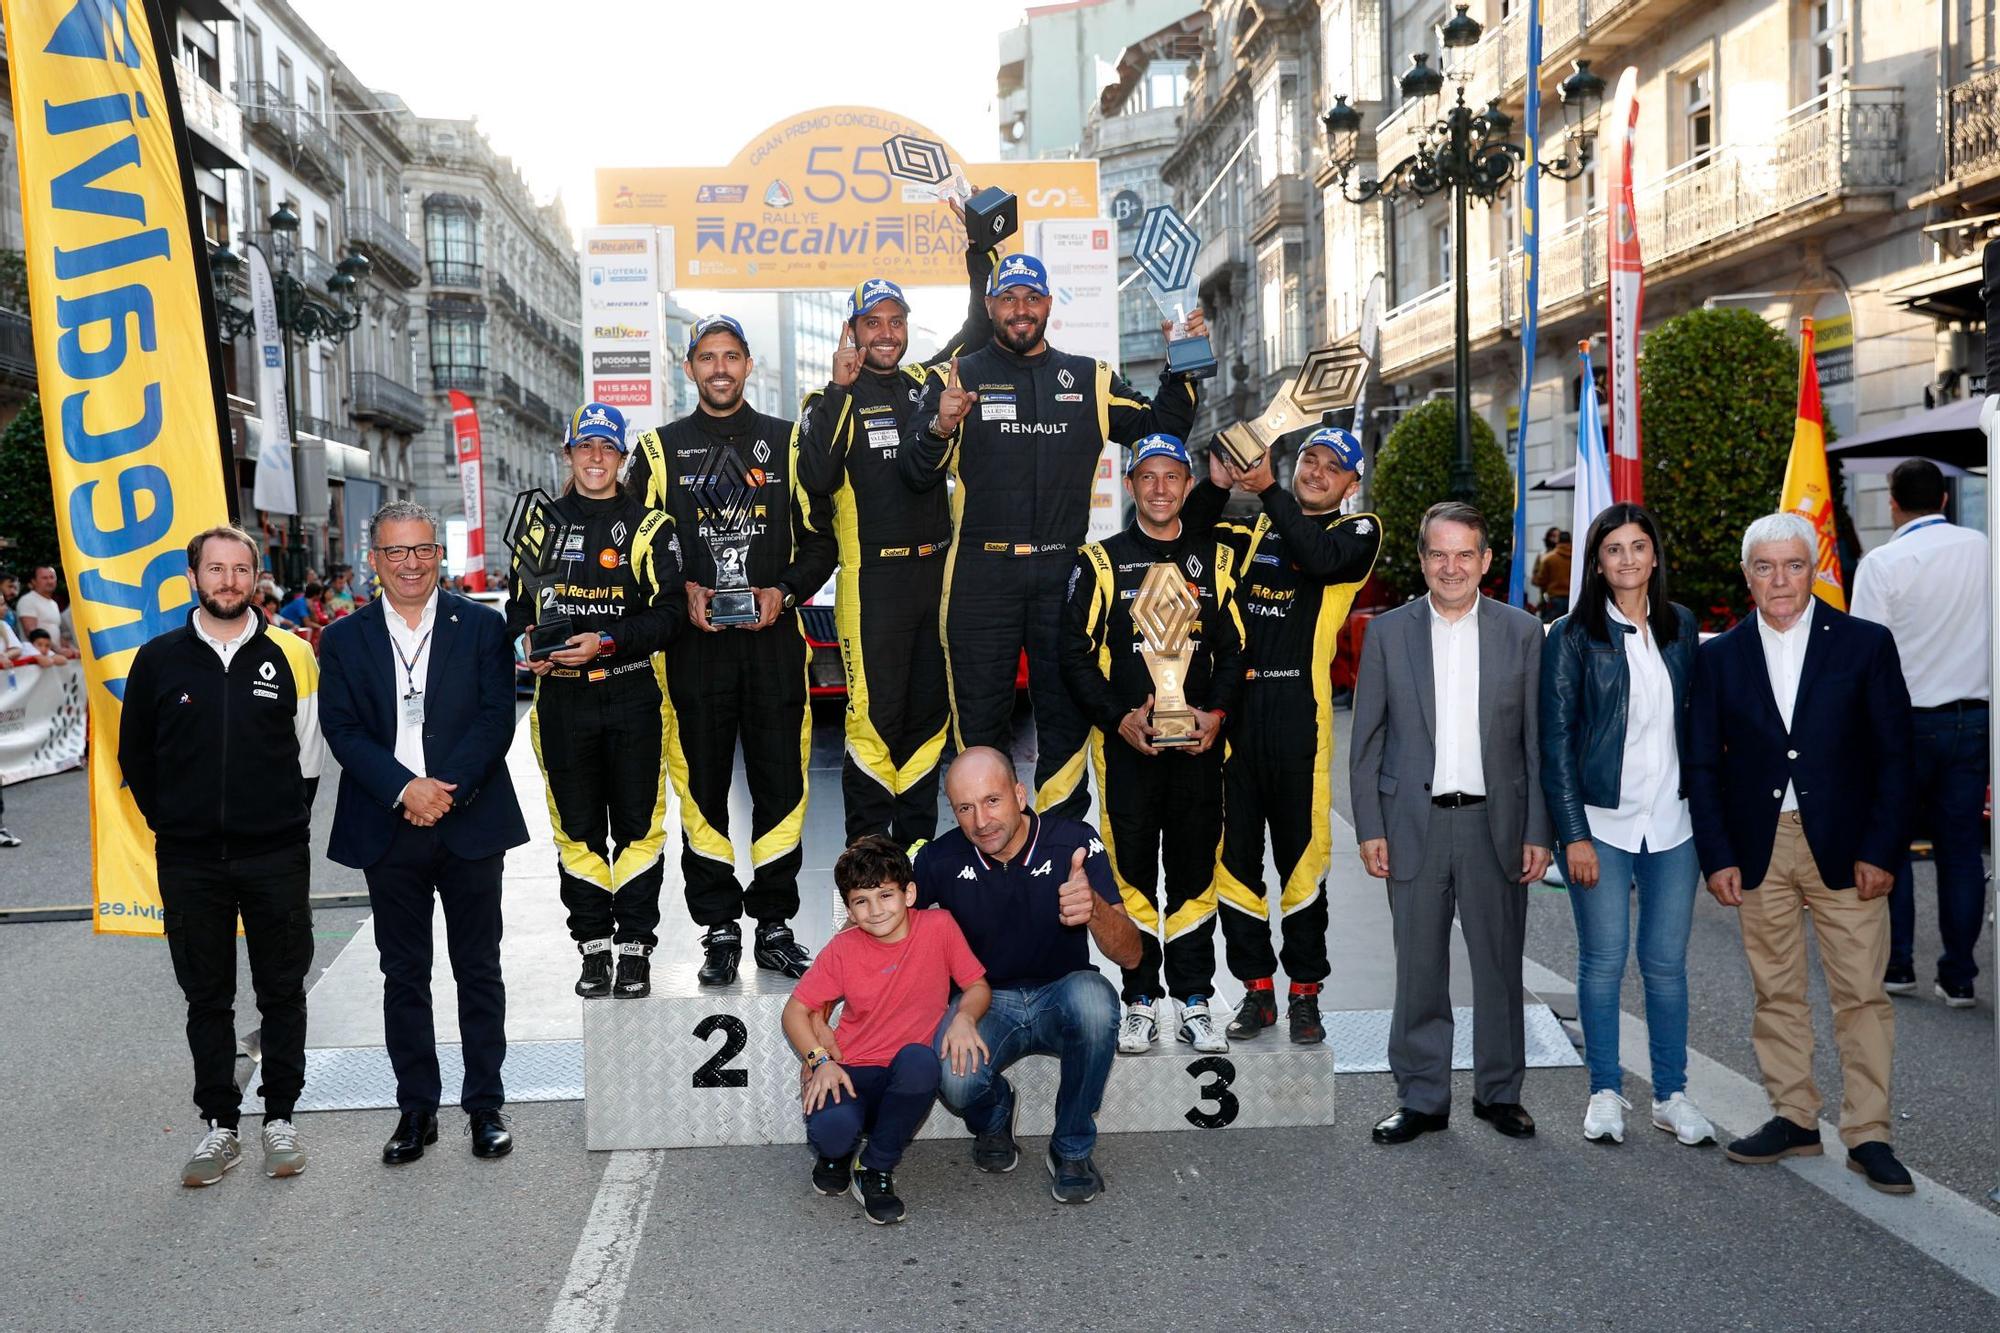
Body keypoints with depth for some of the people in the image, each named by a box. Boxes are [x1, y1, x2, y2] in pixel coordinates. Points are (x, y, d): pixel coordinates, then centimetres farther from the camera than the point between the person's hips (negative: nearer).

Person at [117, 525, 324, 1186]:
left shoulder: (291, 655, 0)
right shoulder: (158, 659, 3)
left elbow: (310, 752, 7)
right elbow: (135, 756, 11)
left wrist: (284, 821, 4)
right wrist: (172, 824, 7)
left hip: (276, 858, -1)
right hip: (189, 861, 1)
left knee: (282, 992, 7)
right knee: (206, 997, 9)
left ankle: (280, 1118, 19)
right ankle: (219, 1125, 20)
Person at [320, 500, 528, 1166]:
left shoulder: (482, 626, 2)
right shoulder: (344, 638, 6)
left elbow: (496, 718, -5)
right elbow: (342, 730, -2)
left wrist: (447, 787, -17)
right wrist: (405, 788, -16)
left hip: (470, 825, -1)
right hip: (388, 832, 1)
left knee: (479, 971, 7)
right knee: (404, 975, 9)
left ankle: (485, 1105, 18)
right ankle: (416, 1110, 20)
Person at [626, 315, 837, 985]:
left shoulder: (786, 442, 11)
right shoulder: (661, 448, 9)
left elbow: (820, 540, 9)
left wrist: (783, 592, -7)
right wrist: (684, 592, -8)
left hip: (774, 635, 0)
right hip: (694, 640, 0)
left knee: (780, 781, 2)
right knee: (702, 785, 2)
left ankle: (774, 923, 13)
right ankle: (719, 928, 12)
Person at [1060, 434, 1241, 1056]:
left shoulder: (1214, 560, 10)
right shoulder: (1101, 561, 3)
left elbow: (1234, 647, 11)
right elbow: (1075, 654, 0)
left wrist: (1216, 712, -5)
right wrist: (1120, 718, -11)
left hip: (1199, 743, 2)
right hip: (1126, 743, -2)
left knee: (1196, 870, 6)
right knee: (1131, 870, 3)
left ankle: (1195, 1002, 15)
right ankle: (1140, 1002, 13)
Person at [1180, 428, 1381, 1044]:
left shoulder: (1359, 532, 7)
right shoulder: (1252, 529, 19)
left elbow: (1320, 558, -14)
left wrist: (1269, 489, -21)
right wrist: (1216, 484, -8)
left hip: (1299, 708, -3)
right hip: (1232, 704, 4)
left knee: (1302, 853, -1)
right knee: (1233, 850, 6)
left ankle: (1305, 993, 11)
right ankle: (1257, 988, 17)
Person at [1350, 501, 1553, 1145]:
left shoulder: (1522, 632, 3)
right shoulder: (1387, 633, 2)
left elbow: (1537, 740, 3)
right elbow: (1366, 741, 3)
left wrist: (1537, 832, -1)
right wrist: (1369, 829, -3)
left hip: (1495, 823, 0)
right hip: (1415, 824, 0)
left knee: (1500, 965, 9)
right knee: (1418, 969, 7)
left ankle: (1500, 1091, 26)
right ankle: (1422, 1098, 19)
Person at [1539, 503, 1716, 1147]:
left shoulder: (1681, 627, 8)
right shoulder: (1573, 637, -4)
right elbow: (1556, 739, -6)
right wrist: (1573, 834, -11)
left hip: (1671, 821, 3)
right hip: (1601, 822, -3)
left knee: (1667, 962, 7)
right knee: (1603, 961, 3)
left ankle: (1672, 1095, 18)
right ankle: (1605, 1093, 16)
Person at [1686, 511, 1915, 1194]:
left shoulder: (1866, 644, 1)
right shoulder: (1720, 656, 5)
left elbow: (1894, 756, 0)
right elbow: (1702, 765, 6)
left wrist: (1880, 850, -7)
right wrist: (1717, 856, -2)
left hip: (1845, 848, -2)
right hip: (1758, 849, 2)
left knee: (1861, 993, 1)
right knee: (1775, 991, 9)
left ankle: (1867, 1134, 10)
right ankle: (1793, 1118, 21)